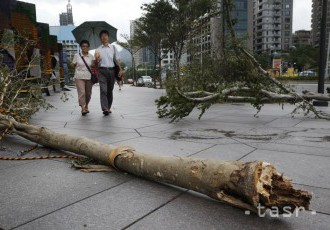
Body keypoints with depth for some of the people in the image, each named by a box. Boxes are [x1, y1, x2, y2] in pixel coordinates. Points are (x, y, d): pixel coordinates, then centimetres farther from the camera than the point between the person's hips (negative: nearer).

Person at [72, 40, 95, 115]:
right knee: (81, 92, -14)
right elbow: (73, 65, 11)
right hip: (79, 77, -2)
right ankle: (83, 108, -13)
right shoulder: (77, 55, 4)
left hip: (89, 77, 2)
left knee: (88, 93, 9)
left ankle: (86, 106, 30)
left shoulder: (91, 56, 7)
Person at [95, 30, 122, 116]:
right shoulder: (98, 50, 10)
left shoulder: (113, 48, 11)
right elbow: (96, 63, 10)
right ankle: (104, 109, -17)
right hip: (102, 71, -1)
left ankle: (108, 107, 17)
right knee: (103, 89, -12)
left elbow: (117, 59, 8)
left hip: (111, 70, 1)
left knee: (110, 90, 7)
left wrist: (120, 69, -4)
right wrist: (97, 59, -12)